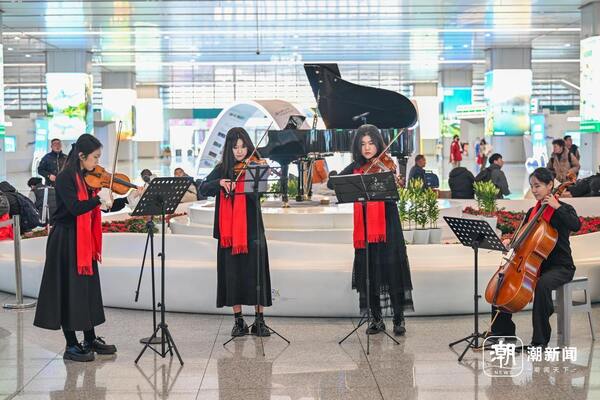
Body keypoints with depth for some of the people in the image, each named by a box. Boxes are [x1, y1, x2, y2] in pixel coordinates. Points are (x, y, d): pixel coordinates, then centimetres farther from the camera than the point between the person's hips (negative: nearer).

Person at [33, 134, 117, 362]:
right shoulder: (65, 178, -15)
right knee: (69, 292, -1)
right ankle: (71, 346, 7)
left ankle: (90, 340, 25)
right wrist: (100, 200, -33)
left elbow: (104, 205, 9)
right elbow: (75, 207, -28)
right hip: (66, 241, -8)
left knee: (88, 289, 14)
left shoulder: (88, 178, 9)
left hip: (84, 240, 8)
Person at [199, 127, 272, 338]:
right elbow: (203, 188, -1)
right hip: (228, 228, 2)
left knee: (256, 273, -3)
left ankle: (259, 321, 5)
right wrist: (220, 182, -18)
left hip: (251, 228, -2)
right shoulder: (222, 169, 9)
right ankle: (238, 321, 12)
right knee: (232, 274, 3)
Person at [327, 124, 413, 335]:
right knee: (368, 272, 5)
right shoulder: (355, 167, 10)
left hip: (387, 225, -3)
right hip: (364, 226, 3)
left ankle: (399, 319, 3)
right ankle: (377, 319, 15)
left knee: (392, 270, -6)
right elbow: (332, 183, 0)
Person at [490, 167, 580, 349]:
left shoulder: (564, 209, -5)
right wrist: (511, 241, -2)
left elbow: (575, 226, -27)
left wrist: (557, 207, -24)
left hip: (560, 266, -7)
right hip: (535, 265, 7)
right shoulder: (532, 212, 12)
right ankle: (503, 332, 3)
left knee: (542, 285, -37)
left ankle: (540, 339, -27)